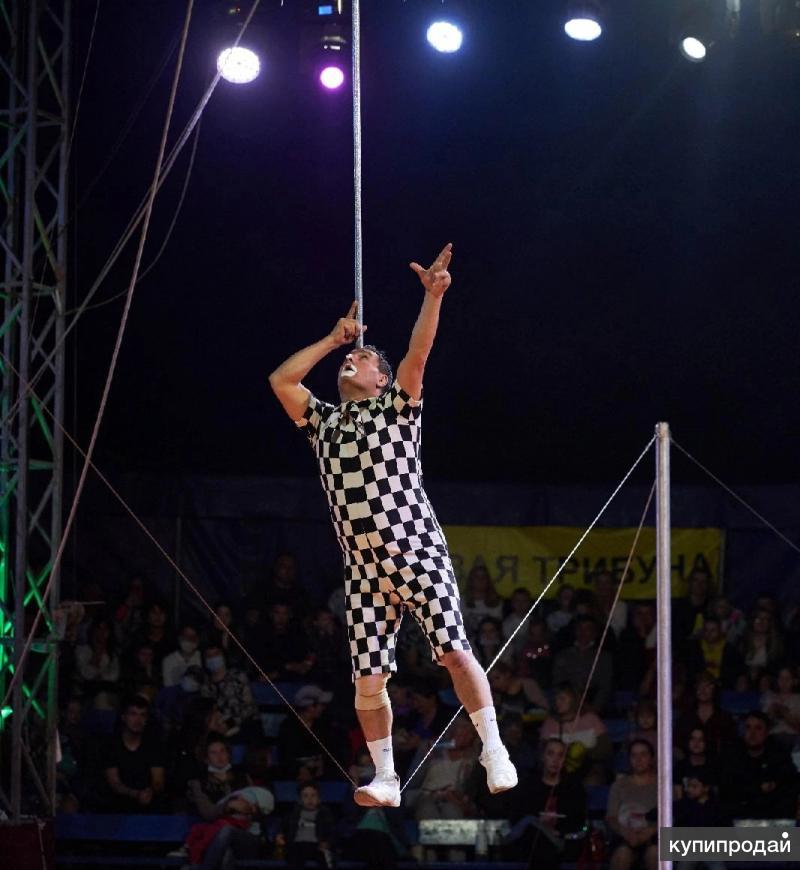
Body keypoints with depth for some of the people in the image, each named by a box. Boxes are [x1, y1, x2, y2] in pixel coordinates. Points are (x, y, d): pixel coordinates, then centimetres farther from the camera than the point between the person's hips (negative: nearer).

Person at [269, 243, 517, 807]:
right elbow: (281, 379, 17)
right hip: (363, 566, 4)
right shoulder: (324, 423, 21)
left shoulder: (397, 410, 9)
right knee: (369, 678, 0)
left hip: (418, 551, -4)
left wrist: (434, 296, -17)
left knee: (454, 650, -15)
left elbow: (418, 355, -5)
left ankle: (494, 750, -10)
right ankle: (385, 779, 7)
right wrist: (334, 338, 19)